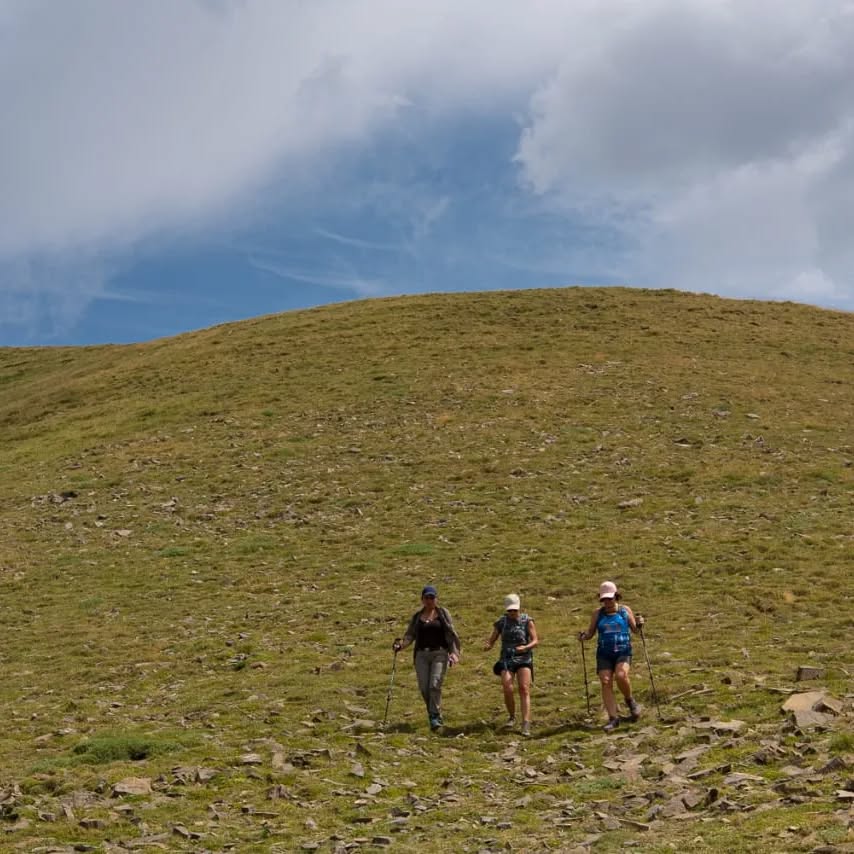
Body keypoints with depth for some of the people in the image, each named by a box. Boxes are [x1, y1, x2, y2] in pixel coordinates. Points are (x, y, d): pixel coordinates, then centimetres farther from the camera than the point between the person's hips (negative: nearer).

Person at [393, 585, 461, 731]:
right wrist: (400, 644, -12)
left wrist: (454, 653, -9)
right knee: (424, 688, -2)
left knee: (435, 685, -16)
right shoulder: (417, 617, 13)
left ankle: (435, 716, -7)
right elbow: (410, 635, 7)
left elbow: (451, 633, 1)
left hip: (440, 654, -3)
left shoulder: (443, 613, 6)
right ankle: (435, 715, 16)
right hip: (422, 654, 3)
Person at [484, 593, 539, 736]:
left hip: (523, 659, -1)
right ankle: (512, 717, 11)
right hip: (506, 659, 1)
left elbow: (535, 640, -3)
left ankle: (526, 723, -22)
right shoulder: (501, 622, 6)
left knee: (524, 689, -15)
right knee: (507, 689, -14)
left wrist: (526, 647, -24)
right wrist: (488, 645, -15)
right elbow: (491, 640, 9)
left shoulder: (527, 621, 1)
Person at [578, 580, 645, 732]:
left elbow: (635, 629, 10)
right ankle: (613, 718, -6)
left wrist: (639, 624, -11)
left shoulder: (625, 610, 6)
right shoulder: (598, 613, 9)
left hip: (623, 651, -2)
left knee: (621, 675, -26)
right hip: (604, 653, 2)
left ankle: (630, 700, 4)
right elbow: (590, 632, 13)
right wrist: (583, 636, -8)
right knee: (605, 682, -10)